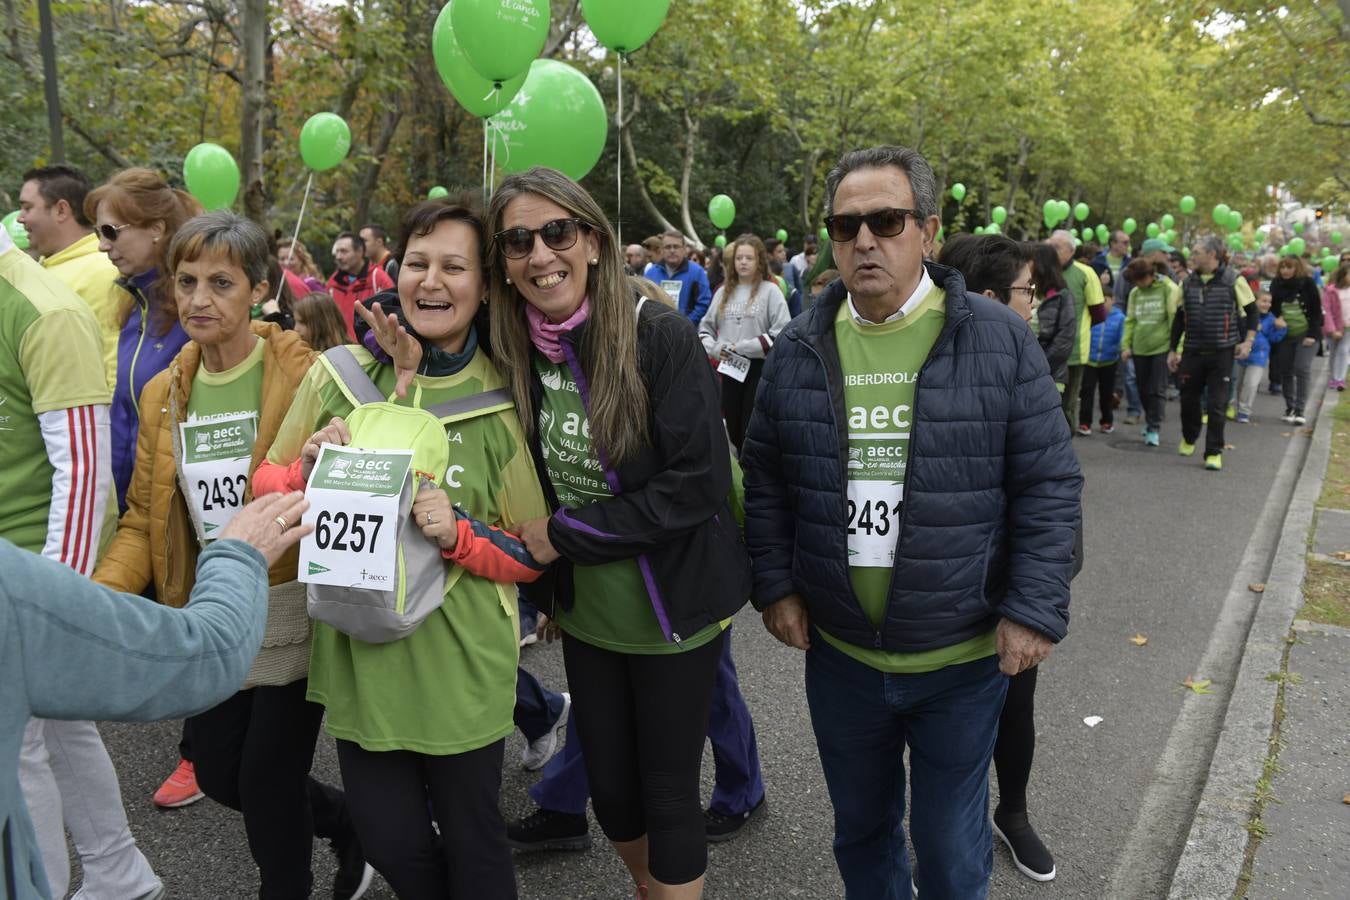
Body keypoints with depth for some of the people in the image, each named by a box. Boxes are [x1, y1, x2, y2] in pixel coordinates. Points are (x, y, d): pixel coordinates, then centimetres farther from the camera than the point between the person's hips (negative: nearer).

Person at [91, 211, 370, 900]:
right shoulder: (162, 394, 5)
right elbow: (144, 518, 7)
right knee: (217, 773, 15)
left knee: (268, 782, 3)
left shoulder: (305, 376, -13)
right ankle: (351, 824, 40)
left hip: (294, 610, -6)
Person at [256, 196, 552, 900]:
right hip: (358, 650, 2)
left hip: (461, 659, -2)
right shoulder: (339, 373, -1)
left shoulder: (505, 400, -5)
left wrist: (459, 536, -19)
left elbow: (532, 553, 0)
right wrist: (310, 466, -14)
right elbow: (266, 486, 8)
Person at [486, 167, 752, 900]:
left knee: (668, 792, 9)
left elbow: (699, 481, -22)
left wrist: (565, 536, -20)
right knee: (607, 784, 19)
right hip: (584, 613, 5)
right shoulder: (516, 351, -3)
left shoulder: (660, 336, -19)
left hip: (675, 610, -5)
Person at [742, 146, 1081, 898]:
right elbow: (766, 479, 7)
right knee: (861, 829, 22)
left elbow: (1050, 485, -7)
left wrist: (1035, 611, -12)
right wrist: (776, 586, 1)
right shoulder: (800, 349, 0)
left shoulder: (999, 339, -9)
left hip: (963, 659, -2)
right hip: (838, 652, 3)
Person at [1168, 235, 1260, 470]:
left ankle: (1214, 452, 5)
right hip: (1193, 352, 4)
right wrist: (1172, 349, 13)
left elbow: (1251, 310, 3)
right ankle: (1189, 437, 36)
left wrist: (1248, 340, -7)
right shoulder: (1189, 283, 7)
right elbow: (1179, 318, 14)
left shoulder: (1233, 281, -5)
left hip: (1222, 353, -3)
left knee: (1217, 404, -3)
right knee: (1188, 398, 10)